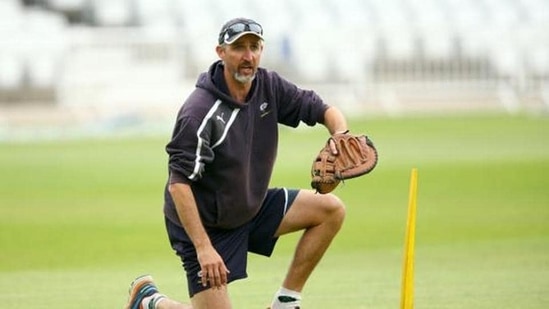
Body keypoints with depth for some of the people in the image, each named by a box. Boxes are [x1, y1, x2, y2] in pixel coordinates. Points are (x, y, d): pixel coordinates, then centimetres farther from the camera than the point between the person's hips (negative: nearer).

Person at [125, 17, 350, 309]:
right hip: (205, 224, -7)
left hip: (251, 207, 7)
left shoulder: (269, 86, -6)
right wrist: (203, 247, -35)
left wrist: (341, 136, -23)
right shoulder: (199, 112, -27)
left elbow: (323, 110, 2)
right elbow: (178, 185, -30)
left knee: (331, 209, -3)